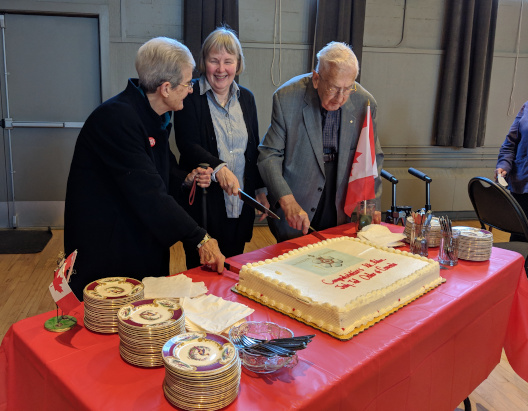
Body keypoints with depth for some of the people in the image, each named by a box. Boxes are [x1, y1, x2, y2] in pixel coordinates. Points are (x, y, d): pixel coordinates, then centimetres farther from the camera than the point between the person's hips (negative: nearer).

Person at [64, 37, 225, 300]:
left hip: (145, 245, 9)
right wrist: (200, 239, -27)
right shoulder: (117, 117, -24)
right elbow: (149, 194, -29)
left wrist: (187, 178, -3)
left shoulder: (155, 116, 5)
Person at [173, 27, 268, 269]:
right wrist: (218, 168, -31)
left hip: (240, 203, 5)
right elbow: (187, 145, -15)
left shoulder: (246, 98, 10)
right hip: (202, 202, -4)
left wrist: (261, 190, 12)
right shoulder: (190, 96, -5)